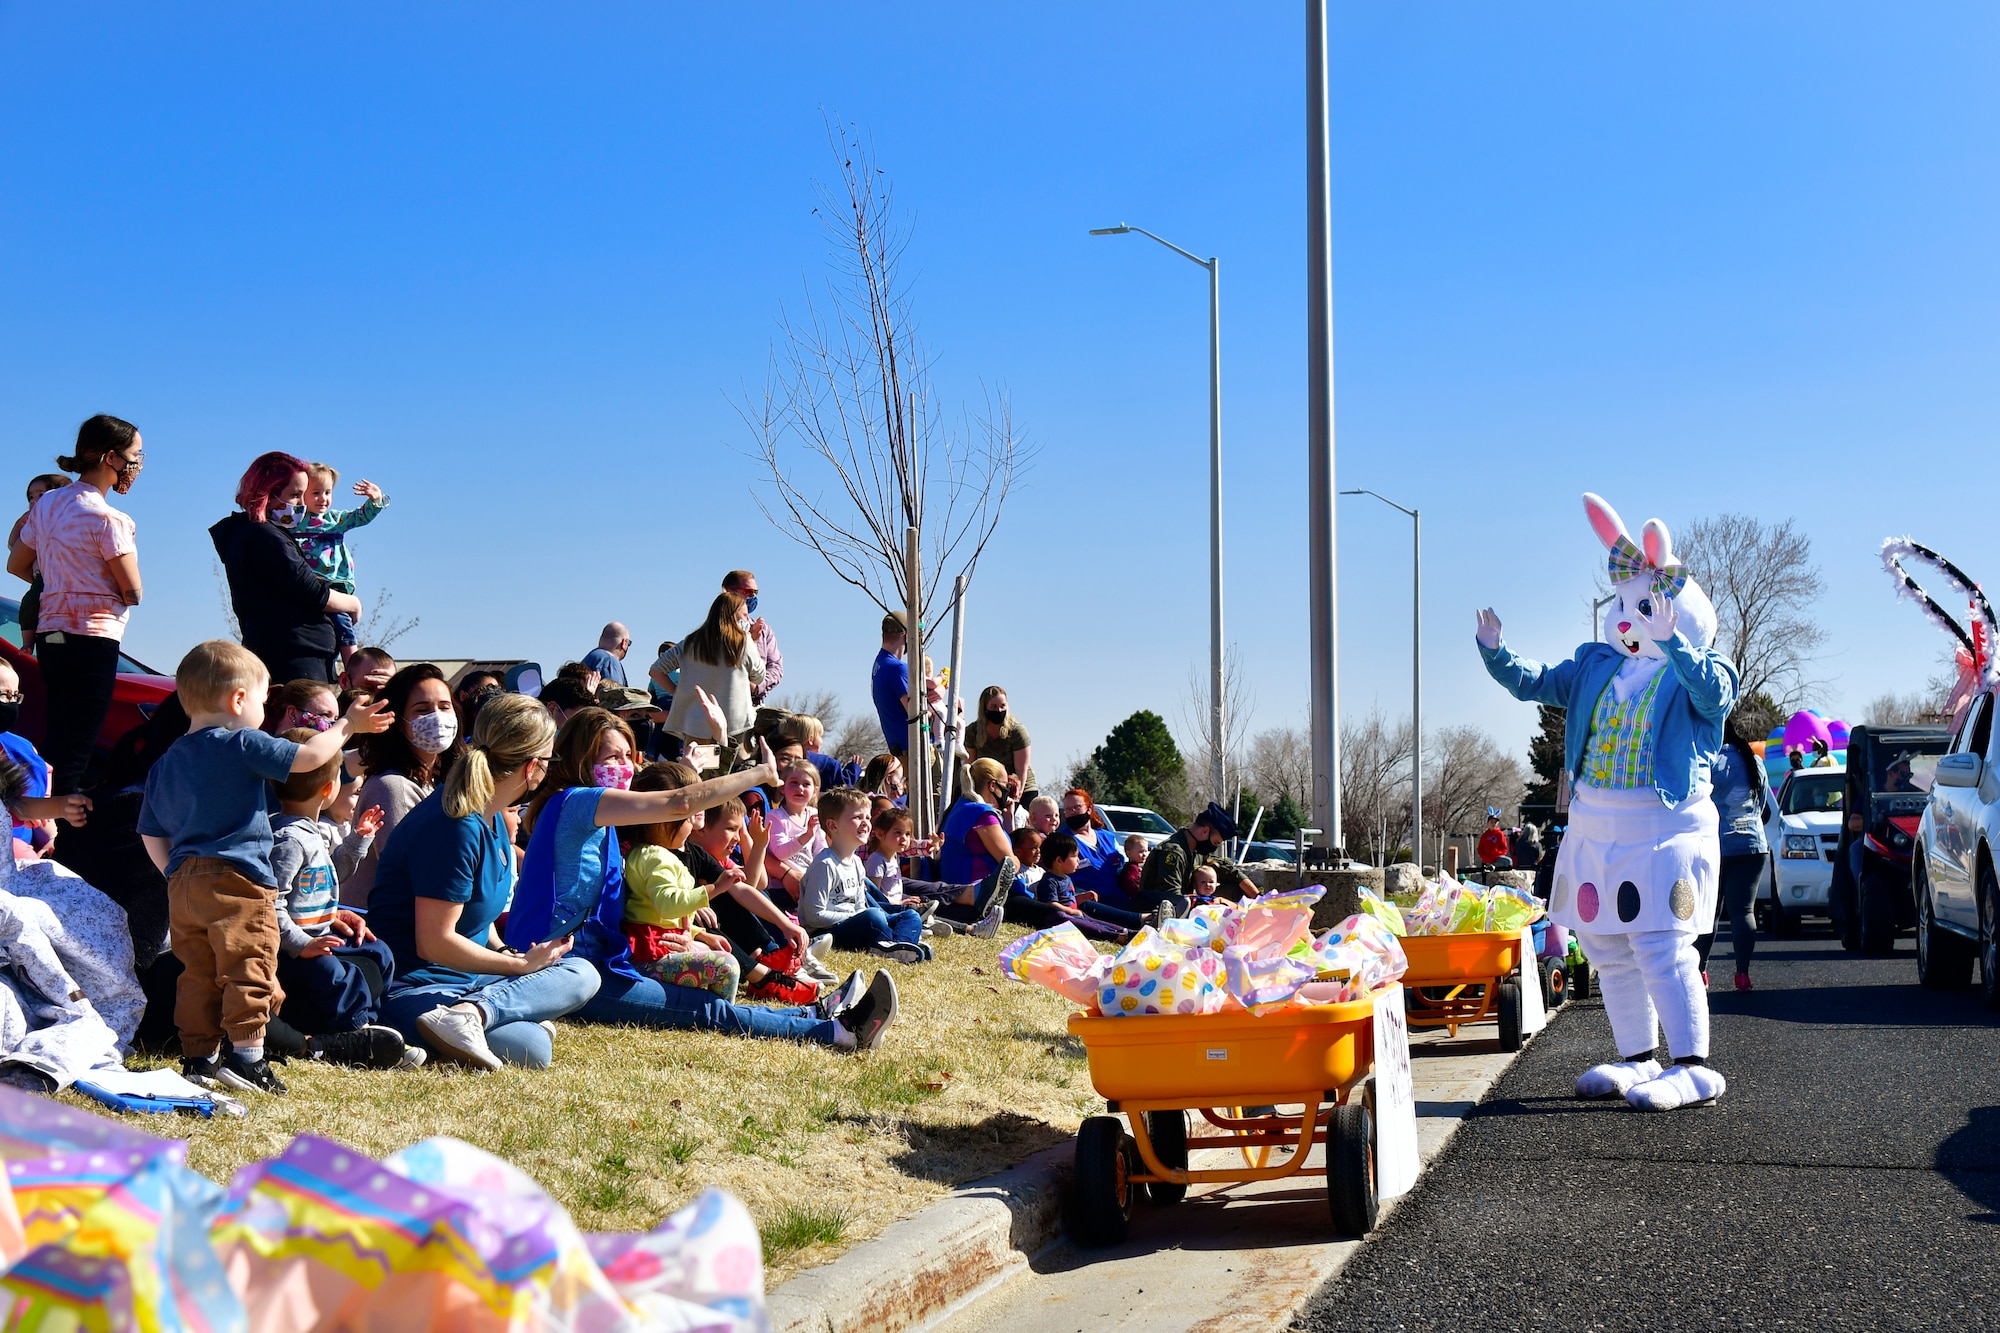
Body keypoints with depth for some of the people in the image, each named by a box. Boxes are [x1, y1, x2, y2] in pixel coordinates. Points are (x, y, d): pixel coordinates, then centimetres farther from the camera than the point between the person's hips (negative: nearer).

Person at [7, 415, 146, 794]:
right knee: (72, 758, -8)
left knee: (53, 749, 14)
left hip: (49, 633, 8)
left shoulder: (47, 504, 10)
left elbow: (16, 565, 21)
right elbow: (133, 592, -9)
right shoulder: (109, 519, -13)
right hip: (93, 638, -8)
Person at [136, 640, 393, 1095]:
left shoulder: (164, 764, 16)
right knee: (248, 968, -5)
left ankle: (199, 1057, 15)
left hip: (183, 884, 8)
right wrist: (347, 725, 2)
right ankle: (247, 1055, -9)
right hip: (237, 880, -7)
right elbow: (306, 757, -11)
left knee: (197, 973, 13)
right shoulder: (242, 745, -7)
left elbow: (152, 836, 18)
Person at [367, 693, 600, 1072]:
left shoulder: (491, 818, 9)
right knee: (531, 1049, -29)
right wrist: (521, 964, -12)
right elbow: (434, 943, -22)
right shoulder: (457, 828, -21)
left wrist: (504, 953, 6)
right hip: (414, 986, -11)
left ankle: (473, 1011, -13)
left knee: (581, 973, -2)